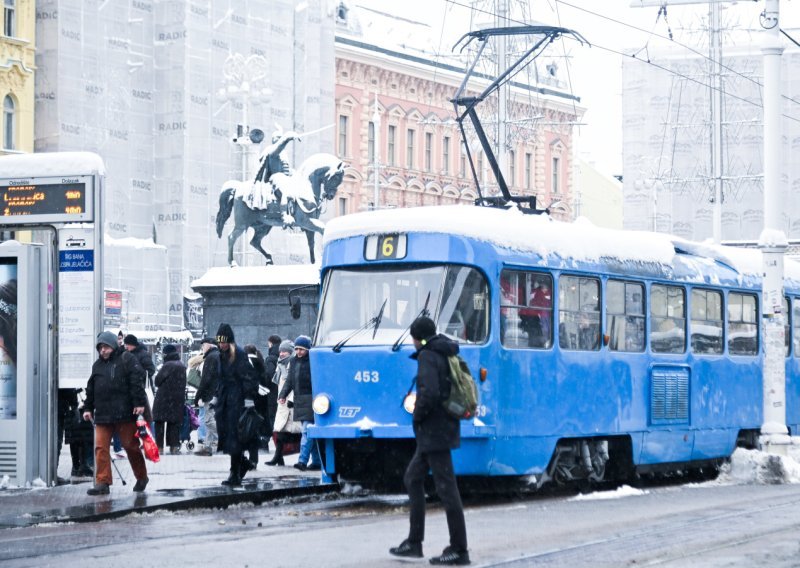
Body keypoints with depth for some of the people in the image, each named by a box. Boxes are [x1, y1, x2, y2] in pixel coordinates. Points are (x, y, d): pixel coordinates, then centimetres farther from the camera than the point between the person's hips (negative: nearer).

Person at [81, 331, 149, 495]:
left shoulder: (126, 359, 0)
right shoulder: (97, 365, 18)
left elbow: (137, 381, -8)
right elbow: (90, 389, 24)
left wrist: (139, 403, -15)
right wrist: (88, 408, 19)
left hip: (125, 413, -5)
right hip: (102, 415, 5)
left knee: (131, 445, 2)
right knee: (101, 447, -5)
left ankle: (142, 477, 19)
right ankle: (102, 483, -5)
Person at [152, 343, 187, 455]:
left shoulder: (167, 366, -16)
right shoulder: (182, 366, 8)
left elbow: (157, 381, -11)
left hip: (164, 397, -6)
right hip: (179, 399, 6)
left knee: (160, 422, 1)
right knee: (175, 423, 11)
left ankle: (159, 447, -2)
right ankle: (174, 446, 5)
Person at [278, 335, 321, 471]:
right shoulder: (294, 362, 14)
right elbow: (289, 381, 17)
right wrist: (282, 395, 4)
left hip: (311, 399, -7)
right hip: (299, 401, 7)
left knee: (307, 431, -13)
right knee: (309, 432, 10)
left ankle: (303, 460, -18)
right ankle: (316, 461, 15)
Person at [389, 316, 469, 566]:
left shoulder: (427, 356, -14)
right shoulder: (445, 355, 14)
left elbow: (430, 392, -28)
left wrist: (418, 414, -10)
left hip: (434, 431, -10)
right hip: (433, 433, 10)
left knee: (446, 487, -6)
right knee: (413, 478, 17)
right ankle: (414, 542, 19)